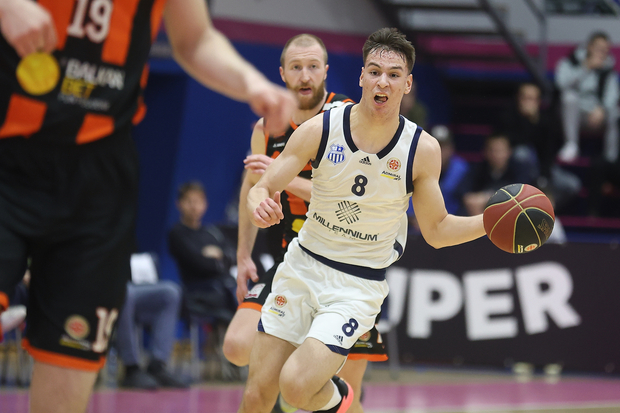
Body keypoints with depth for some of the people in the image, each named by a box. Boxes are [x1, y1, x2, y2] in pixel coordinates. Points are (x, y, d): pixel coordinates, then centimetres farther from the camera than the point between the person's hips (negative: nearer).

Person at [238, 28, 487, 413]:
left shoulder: (422, 149, -10)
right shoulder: (320, 129, -10)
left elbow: (437, 230, 1)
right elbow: (261, 189, -6)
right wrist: (259, 204, -30)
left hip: (359, 285, -2)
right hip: (303, 266, 2)